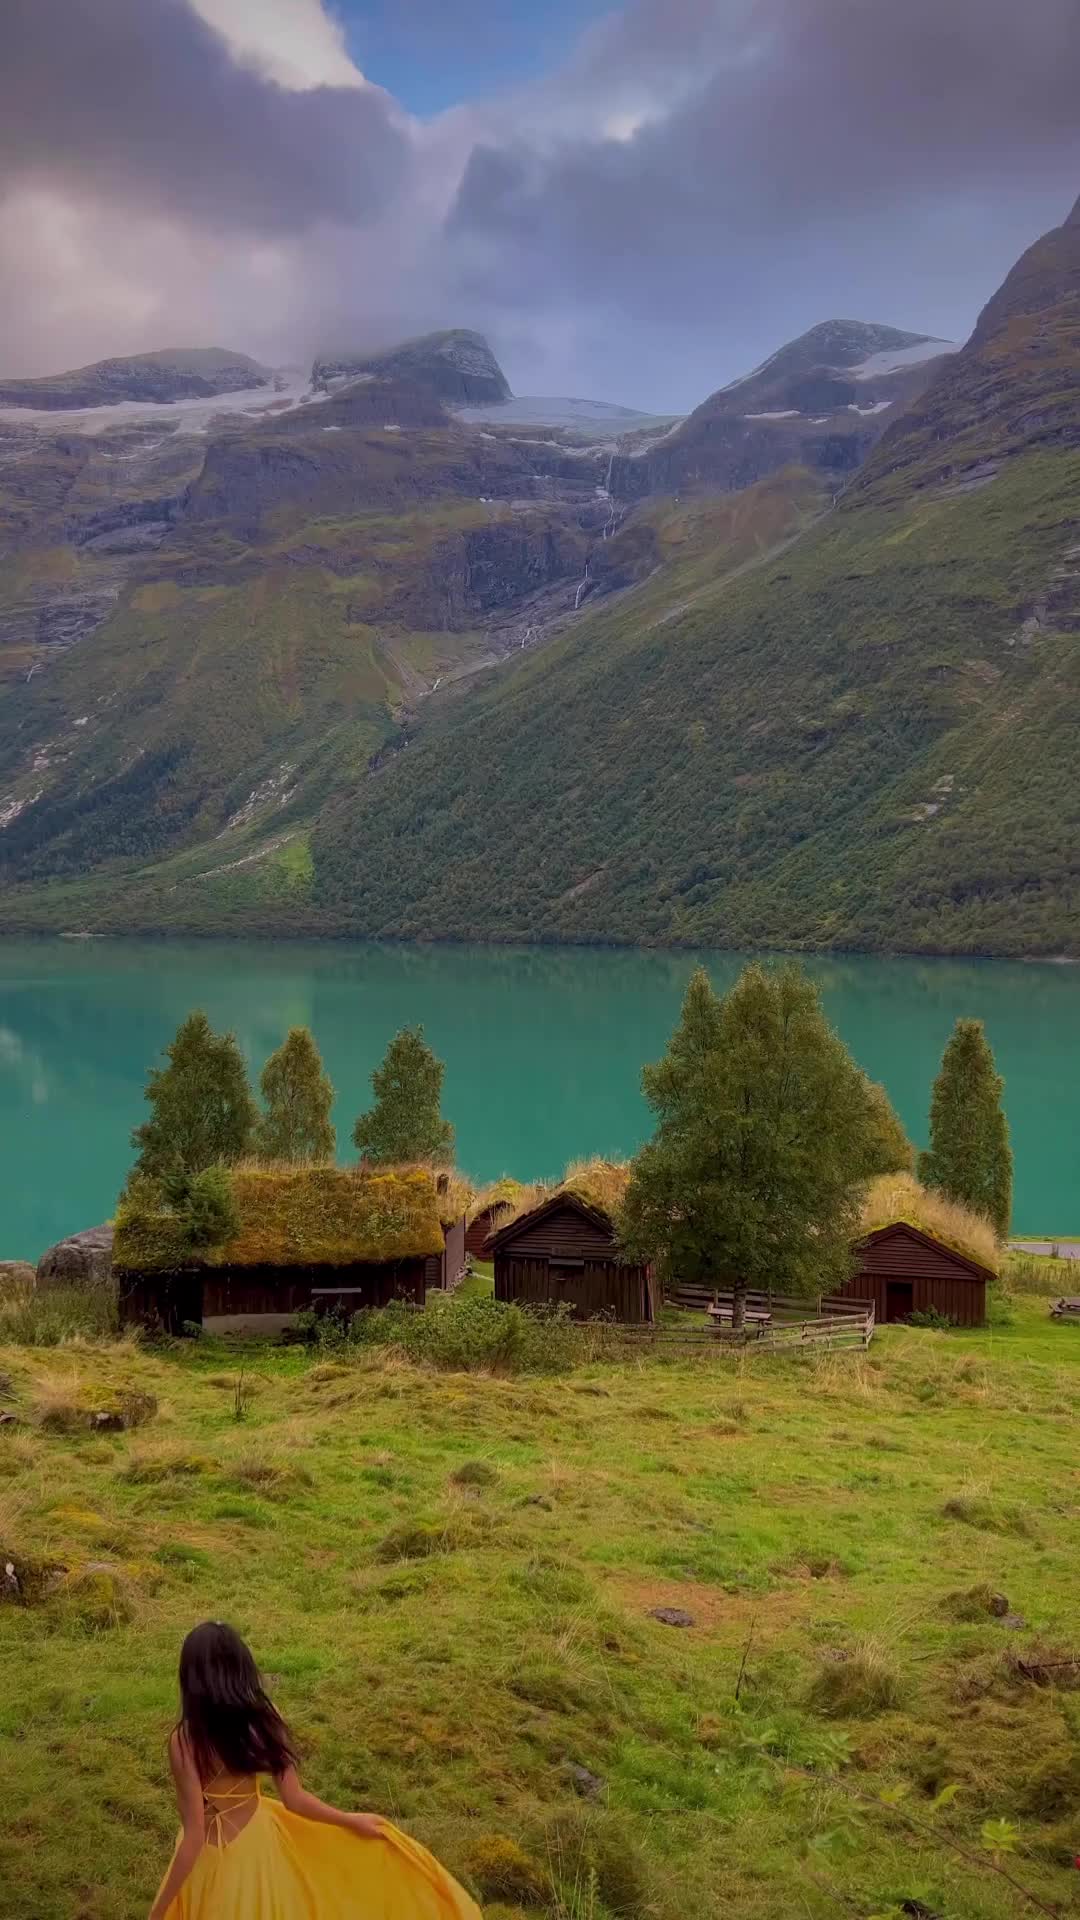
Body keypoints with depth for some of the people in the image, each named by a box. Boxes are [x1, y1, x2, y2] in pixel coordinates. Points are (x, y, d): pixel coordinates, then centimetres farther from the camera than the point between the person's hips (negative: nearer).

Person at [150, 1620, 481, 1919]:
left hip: (215, 1856, -5)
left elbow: (194, 1837, -25)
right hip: (260, 1837, 5)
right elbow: (293, 1798, -10)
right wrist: (352, 1821, 7)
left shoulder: (186, 1740, -29)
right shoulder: (265, 1716, -15)